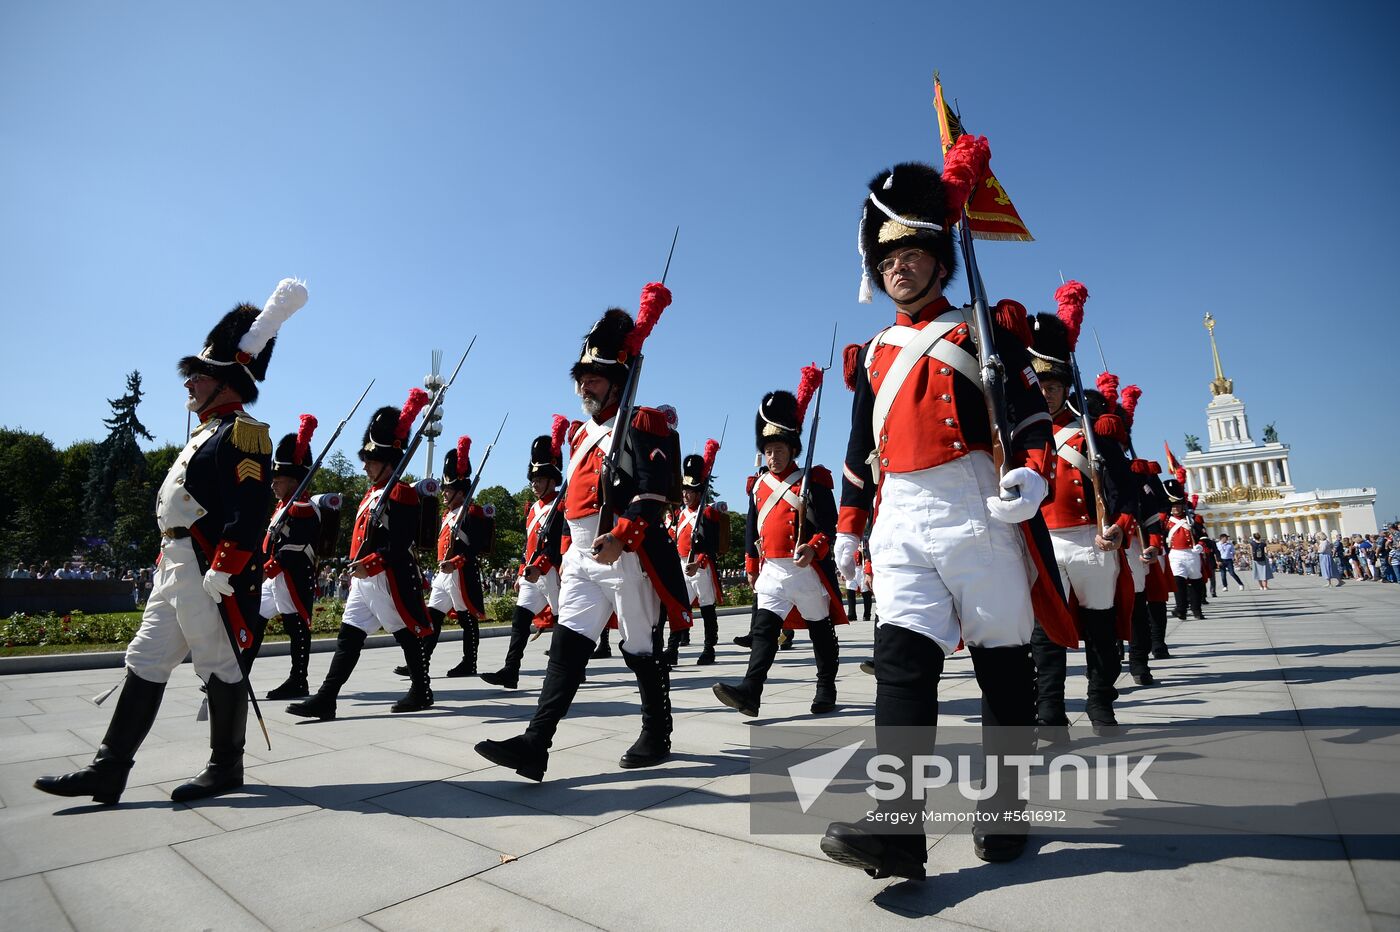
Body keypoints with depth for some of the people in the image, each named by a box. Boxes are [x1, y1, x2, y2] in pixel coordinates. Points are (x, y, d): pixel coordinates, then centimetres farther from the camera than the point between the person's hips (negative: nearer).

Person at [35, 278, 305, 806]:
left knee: (220, 671, 1)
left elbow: (250, 510, -21)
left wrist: (222, 571, -23)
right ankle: (108, 772, 21)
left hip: (212, 576, -10)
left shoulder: (242, 432, -14)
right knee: (145, 664, 12)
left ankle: (226, 768, 13)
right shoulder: (208, 432, 19)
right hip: (177, 571, 10)